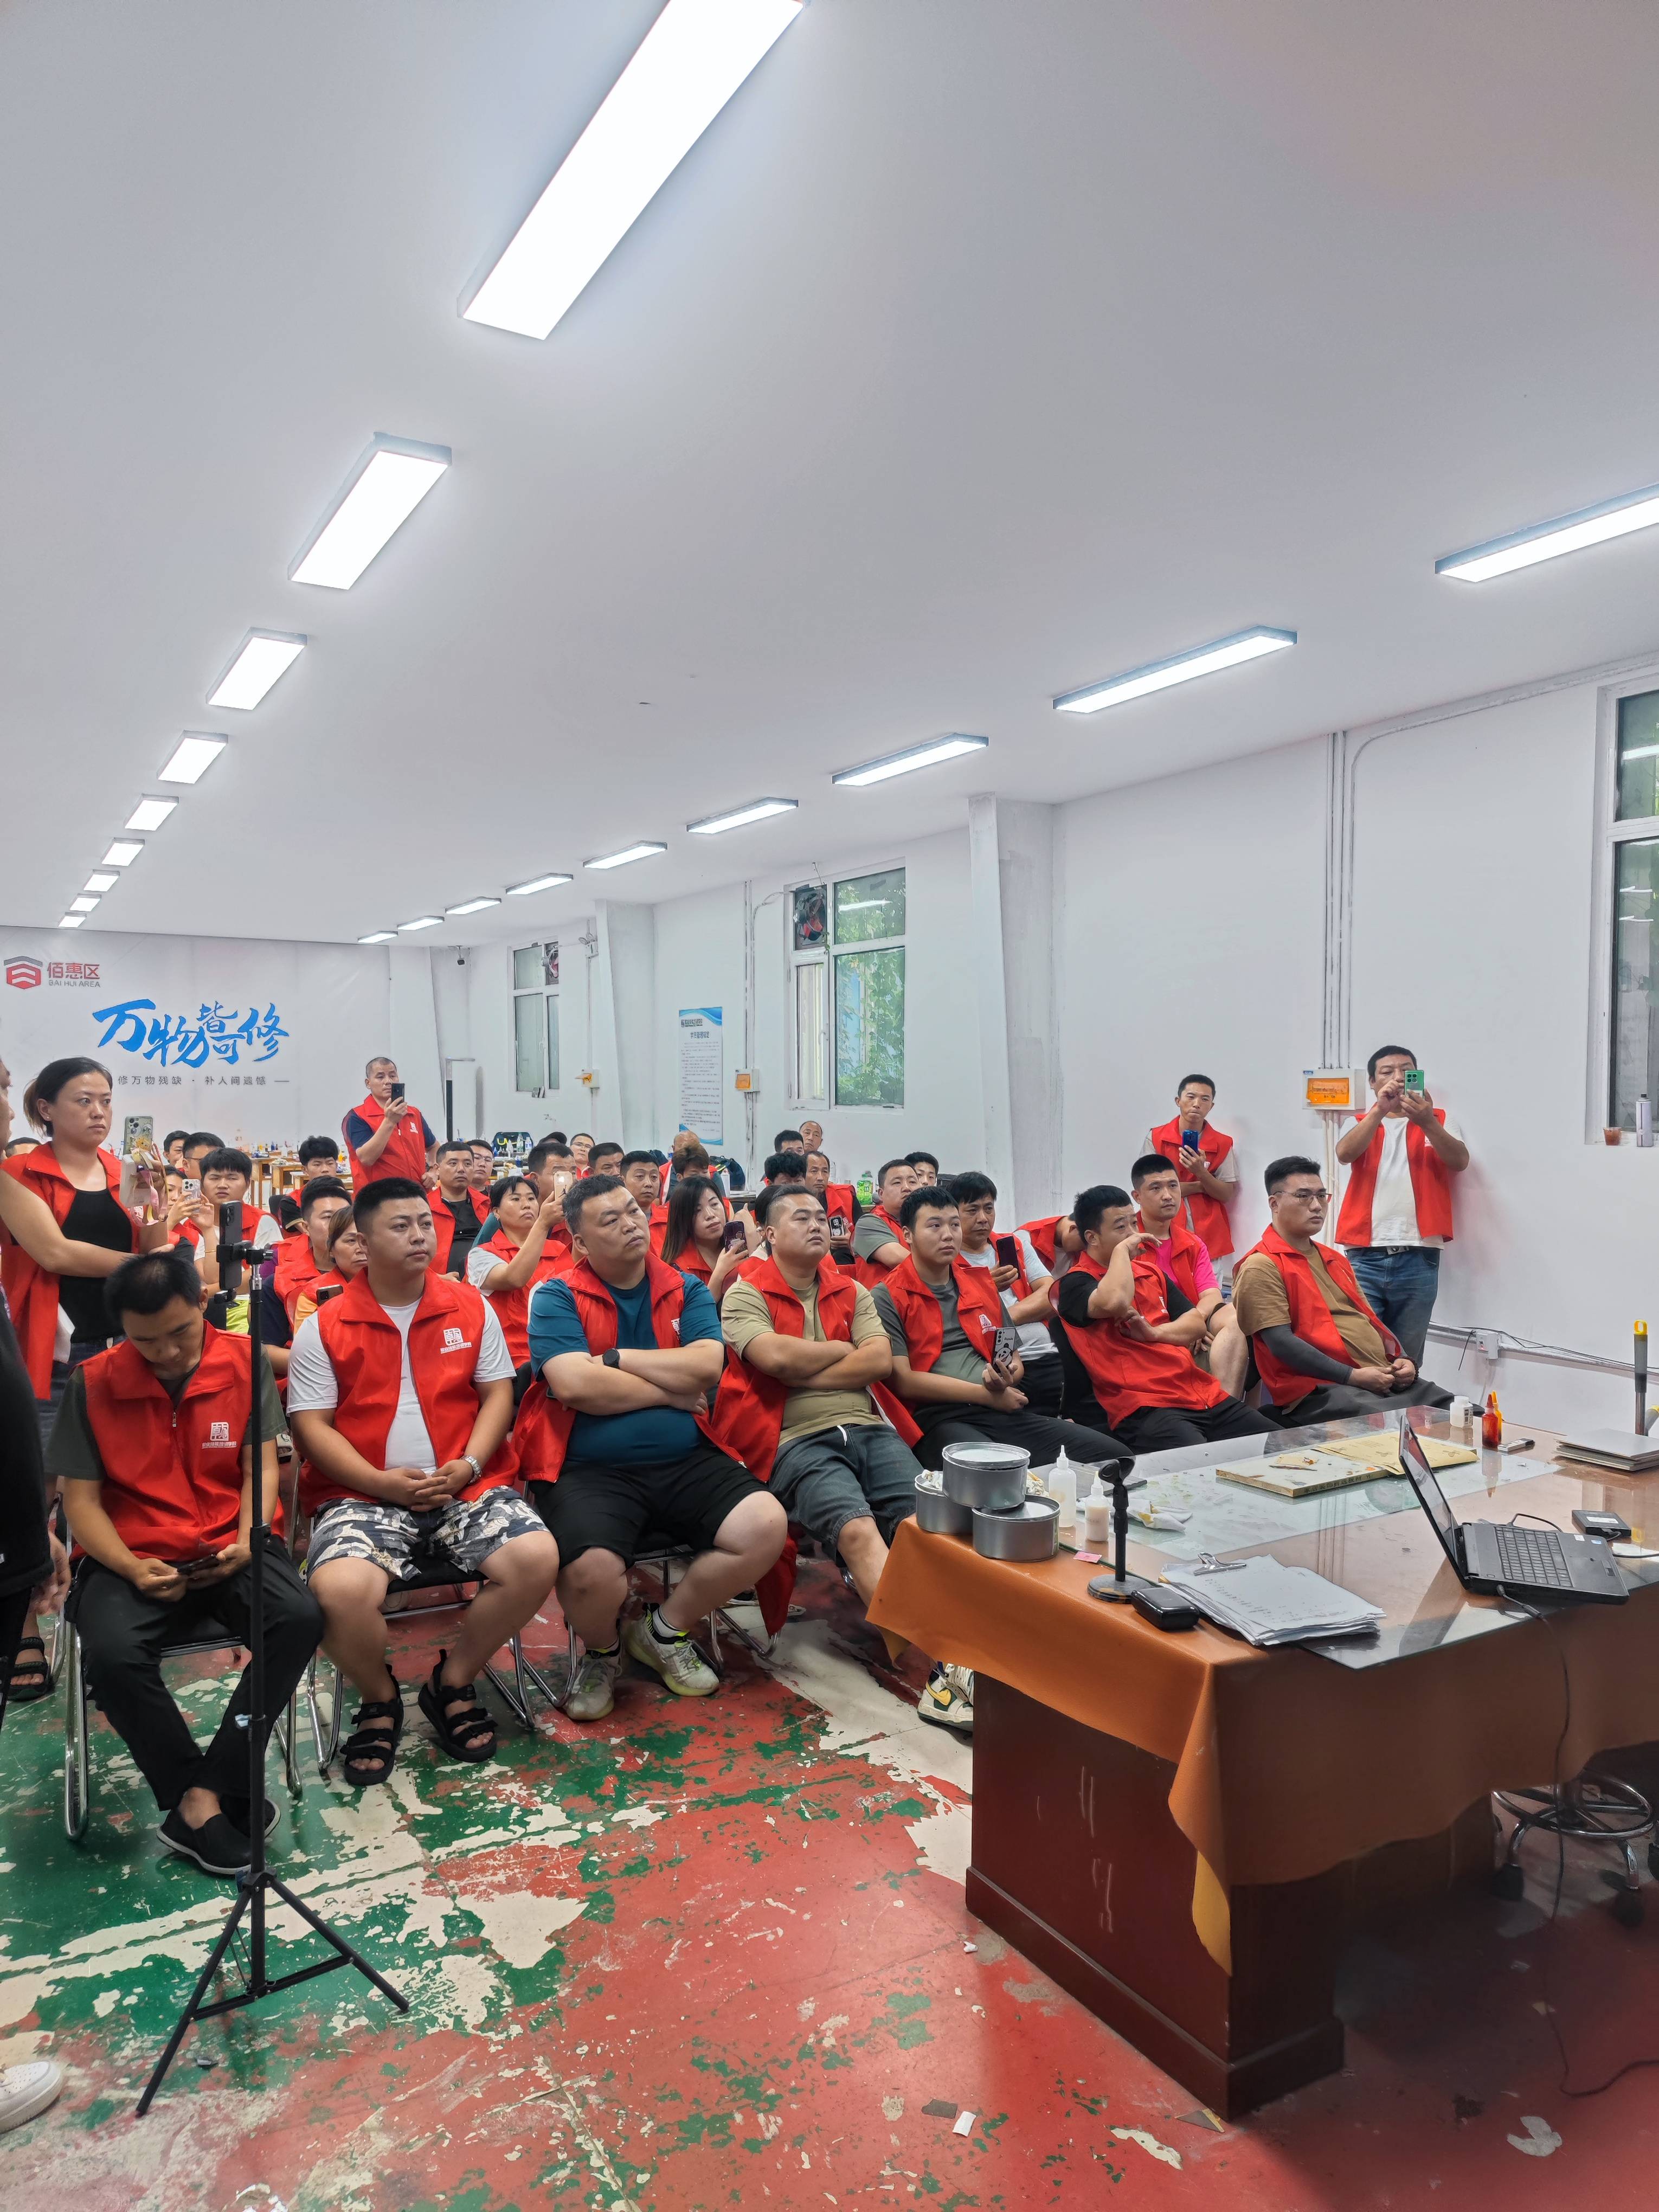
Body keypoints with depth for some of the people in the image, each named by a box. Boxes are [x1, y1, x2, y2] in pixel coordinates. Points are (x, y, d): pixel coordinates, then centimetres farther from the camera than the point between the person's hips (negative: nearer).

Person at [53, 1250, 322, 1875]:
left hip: (228, 1548, 1)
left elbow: (262, 1465, 0)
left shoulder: (244, 1361, -1)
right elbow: (80, 1499, -1)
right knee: (113, 1653, -32)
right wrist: (132, 1569, -17)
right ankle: (217, 1799, -12)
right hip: (132, 1558, 0)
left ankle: (201, 1799, -15)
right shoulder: (92, 1383, -3)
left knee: (299, 1617, -28)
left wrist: (246, 1542, -17)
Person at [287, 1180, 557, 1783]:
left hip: (465, 1486, 2)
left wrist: (468, 1466, -10)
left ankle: (453, 1682, 4)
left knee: (537, 1558, -25)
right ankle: (380, 1701, 4)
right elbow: (311, 1425, -1)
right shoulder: (324, 1327, 3)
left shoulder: (470, 1307, 9)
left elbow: (498, 1393, 8)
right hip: (364, 1495, -1)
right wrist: (384, 1483, -14)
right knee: (341, 1590, -32)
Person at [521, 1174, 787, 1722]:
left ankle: (666, 1631, 11)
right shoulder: (557, 1298, 0)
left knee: (767, 1526, -18)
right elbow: (576, 1385, -15)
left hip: (685, 1460, 4)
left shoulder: (686, 1289, 11)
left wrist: (615, 1357, -7)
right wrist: (671, 1389, -5)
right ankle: (601, 1652, 11)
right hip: (590, 1468, -4)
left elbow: (706, 1366, -6)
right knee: (593, 1571, -32)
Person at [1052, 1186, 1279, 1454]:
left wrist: (1155, 1332, -2)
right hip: (1144, 1410, -8)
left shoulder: (1150, 1271, 23)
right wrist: (1123, 1249, -8)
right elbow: (1114, 1302, -25)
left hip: (1205, 1396, 8)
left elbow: (1197, 1324, 18)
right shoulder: (1074, 1285, -2)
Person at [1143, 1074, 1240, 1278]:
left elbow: (1226, 1195, 1)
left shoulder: (1223, 1144, 4)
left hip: (1210, 1238, 1)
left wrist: (1201, 1172, -17)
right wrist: (1202, 1186, -6)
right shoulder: (1156, 1138, 0)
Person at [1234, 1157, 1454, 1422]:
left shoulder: (1335, 1260, 25)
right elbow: (1281, 1342, -13)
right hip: (1320, 1389, -9)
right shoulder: (1261, 1267, -4)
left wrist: (1403, 1360, 7)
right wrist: (1352, 1376, -17)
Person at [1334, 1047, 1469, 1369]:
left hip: (1418, 1257, 0)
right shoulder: (1360, 1123, 13)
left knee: (1407, 1360, 5)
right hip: (1364, 1255, 0)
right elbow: (1345, 1154, -8)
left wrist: (1427, 1122, -20)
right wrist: (1380, 1110, -18)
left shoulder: (1439, 1120, 13)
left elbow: (1460, 1161, -5)